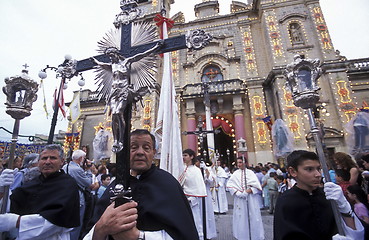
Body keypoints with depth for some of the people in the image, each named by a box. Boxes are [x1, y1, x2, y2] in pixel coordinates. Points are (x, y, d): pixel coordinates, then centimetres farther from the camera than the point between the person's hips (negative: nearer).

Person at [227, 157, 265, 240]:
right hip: (240, 199, 1)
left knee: (253, 216, 6)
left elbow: (256, 184, -6)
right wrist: (237, 192, -13)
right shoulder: (235, 174, 1)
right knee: (241, 216, 7)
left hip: (251, 198, -1)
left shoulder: (250, 172, -2)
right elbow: (229, 184, -3)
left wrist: (250, 190, -18)